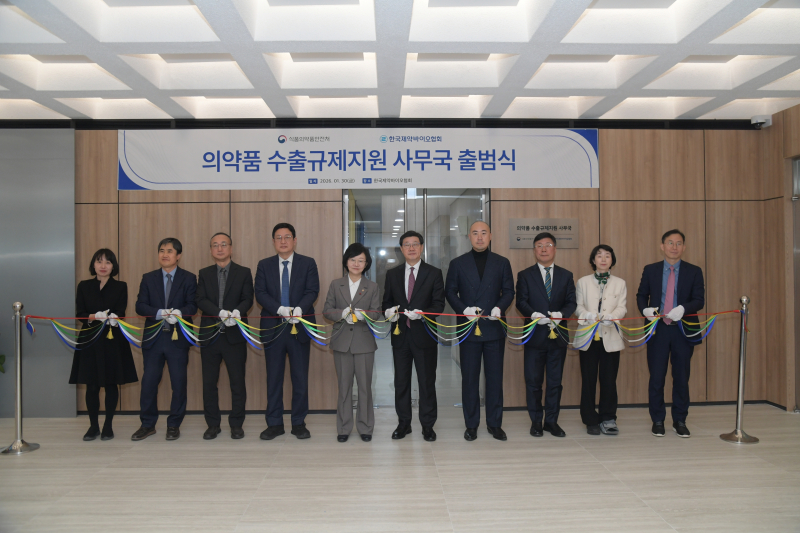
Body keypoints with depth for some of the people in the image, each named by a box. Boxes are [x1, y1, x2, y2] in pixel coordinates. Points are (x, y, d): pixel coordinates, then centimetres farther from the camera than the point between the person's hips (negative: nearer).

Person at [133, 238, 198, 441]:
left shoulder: (188, 278, 4)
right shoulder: (148, 278, 9)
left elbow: (192, 305, -6)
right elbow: (140, 306, 0)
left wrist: (179, 313, -27)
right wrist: (159, 313, -18)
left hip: (178, 338, -2)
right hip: (153, 338, 2)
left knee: (178, 383, 2)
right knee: (149, 382, 5)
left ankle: (174, 425, 16)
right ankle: (148, 424, 20)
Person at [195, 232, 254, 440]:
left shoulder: (243, 273, 5)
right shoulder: (204, 274, 10)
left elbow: (247, 299, -3)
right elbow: (201, 300, -3)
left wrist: (237, 312, -25)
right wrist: (221, 313, -20)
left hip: (234, 335, -2)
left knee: (237, 381, 1)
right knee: (209, 382, 6)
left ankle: (236, 424, 13)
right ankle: (213, 424, 18)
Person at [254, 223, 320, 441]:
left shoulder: (308, 264, 4)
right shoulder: (264, 265, 8)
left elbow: (312, 291, -5)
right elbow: (260, 293, -2)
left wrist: (299, 309, -23)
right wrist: (280, 309, -17)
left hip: (299, 327, -1)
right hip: (273, 328, 1)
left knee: (300, 379, 5)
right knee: (273, 379, 7)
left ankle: (299, 423, 17)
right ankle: (274, 423, 18)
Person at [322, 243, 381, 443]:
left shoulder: (372, 287, 6)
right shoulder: (335, 285, 7)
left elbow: (376, 313, 1)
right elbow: (327, 310, 4)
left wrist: (362, 315, -20)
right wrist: (342, 314, -15)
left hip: (364, 343, 0)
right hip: (342, 342, 1)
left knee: (365, 385, 4)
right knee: (344, 385, 7)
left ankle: (365, 427, 16)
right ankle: (343, 428, 17)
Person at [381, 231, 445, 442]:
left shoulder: (434, 273, 0)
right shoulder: (392, 274, 9)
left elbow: (439, 304, -5)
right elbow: (386, 301, 9)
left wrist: (421, 313, -22)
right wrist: (388, 311, -13)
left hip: (424, 335, -3)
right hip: (400, 335, 3)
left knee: (427, 381, 4)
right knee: (401, 381, 10)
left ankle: (427, 425, 16)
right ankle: (403, 423, 22)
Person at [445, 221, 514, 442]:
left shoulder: (502, 263, 7)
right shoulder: (458, 264, 6)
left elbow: (508, 291, 6)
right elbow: (450, 292, 4)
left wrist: (500, 307, -14)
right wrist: (464, 309, -12)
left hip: (494, 327, 1)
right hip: (468, 328, 0)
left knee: (495, 377, 6)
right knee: (469, 378, 5)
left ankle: (494, 423, 18)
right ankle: (471, 424, 15)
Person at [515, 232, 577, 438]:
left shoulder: (566, 275, 11)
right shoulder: (525, 275, 5)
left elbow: (571, 302, 3)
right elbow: (521, 302, -4)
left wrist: (560, 314, -17)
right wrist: (534, 314, -23)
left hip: (558, 335, 2)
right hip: (535, 336, -2)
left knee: (555, 381, 8)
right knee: (533, 381, 4)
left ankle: (552, 421, 19)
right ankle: (536, 421, 16)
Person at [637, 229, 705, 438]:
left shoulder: (694, 272, 4)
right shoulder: (650, 270, 6)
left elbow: (699, 300, -3)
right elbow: (641, 295, 10)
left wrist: (683, 309, -22)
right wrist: (645, 309, -11)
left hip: (683, 329, 0)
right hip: (657, 329, 0)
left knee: (681, 378, 7)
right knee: (656, 378, 3)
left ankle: (680, 421, 21)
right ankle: (658, 421, 16)